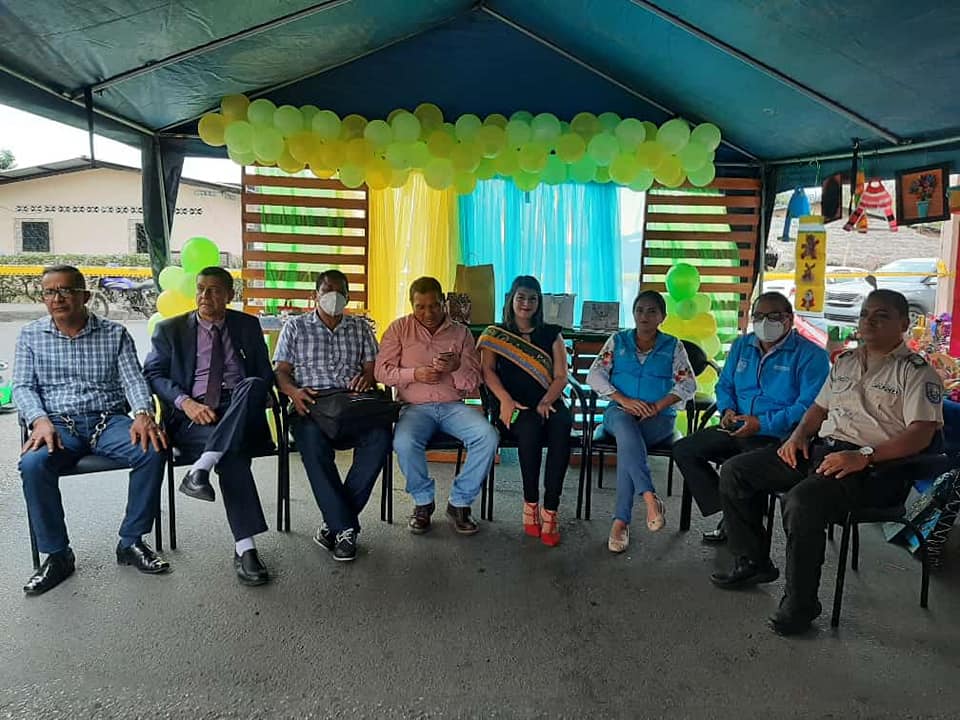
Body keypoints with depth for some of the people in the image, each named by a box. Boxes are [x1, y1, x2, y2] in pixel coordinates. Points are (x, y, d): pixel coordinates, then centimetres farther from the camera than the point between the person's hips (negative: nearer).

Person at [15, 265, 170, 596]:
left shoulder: (115, 334, 8)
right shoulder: (30, 335, 11)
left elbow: (133, 379, 0)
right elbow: (23, 387, 5)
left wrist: (143, 414, -21)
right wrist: (40, 420, -16)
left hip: (109, 421, 0)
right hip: (57, 423, 0)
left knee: (153, 451, -28)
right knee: (32, 464, -32)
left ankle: (131, 542, -12)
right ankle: (57, 554, -13)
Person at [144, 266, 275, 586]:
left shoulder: (247, 325, 17)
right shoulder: (170, 329, 14)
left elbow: (265, 374, 14)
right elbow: (153, 373, 5)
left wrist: (253, 398, -10)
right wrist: (185, 402, -15)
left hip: (239, 412, 2)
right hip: (192, 416, -1)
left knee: (252, 386, -36)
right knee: (232, 454, -35)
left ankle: (200, 469, -41)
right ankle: (245, 548, -34)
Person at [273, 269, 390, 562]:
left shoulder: (361, 326, 21)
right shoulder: (295, 327, 16)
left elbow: (373, 366, 14)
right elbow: (281, 372, 8)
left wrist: (367, 376, -12)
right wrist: (294, 391, -15)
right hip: (311, 407, -2)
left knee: (380, 436, -31)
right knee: (313, 441, -37)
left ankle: (335, 522, -20)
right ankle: (346, 527, -27)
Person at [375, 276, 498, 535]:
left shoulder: (461, 332, 10)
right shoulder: (399, 329, 9)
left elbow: (473, 383, 6)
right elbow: (382, 371, 2)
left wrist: (457, 367, -16)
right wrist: (414, 374, -13)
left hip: (453, 406, 1)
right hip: (415, 407, -1)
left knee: (488, 436, -26)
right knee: (404, 443, -33)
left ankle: (460, 502, -8)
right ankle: (423, 502, -6)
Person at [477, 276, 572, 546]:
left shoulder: (551, 334, 17)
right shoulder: (494, 335, 16)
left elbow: (561, 376, 7)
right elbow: (488, 371, 2)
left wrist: (546, 402, -12)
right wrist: (505, 399, -17)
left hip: (548, 404, 1)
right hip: (514, 407, -1)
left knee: (561, 426, -34)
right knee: (530, 426, -36)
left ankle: (550, 511, -30)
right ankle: (531, 504, -22)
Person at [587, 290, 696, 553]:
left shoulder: (673, 346, 11)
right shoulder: (617, 341, 12)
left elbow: (688, 384, 1)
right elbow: (594, 375, 2)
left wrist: (657, 406, -15)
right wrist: (624, 400, -13)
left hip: (659, 418, -1)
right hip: (619, 411, 1)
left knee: (627, 443, -33)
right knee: (625, 425, -37)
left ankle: (621, 520, -32)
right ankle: (650, 497, -45)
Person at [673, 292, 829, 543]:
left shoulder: (811, 355, -7)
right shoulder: (741, 345, 14)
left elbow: (809, 406, -16)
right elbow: (724, 385, 23)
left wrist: (762, 424, -22)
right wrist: (727, 409, 1)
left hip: (778, 436, -7)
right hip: (738, 430, 7)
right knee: (684, 450, -6)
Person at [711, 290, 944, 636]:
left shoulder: (916, 371, -1)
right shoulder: (846, 361, 21)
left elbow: (920, 435, -12)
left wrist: (863, 456, -24)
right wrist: (798, 435, 6)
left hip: (874, 465, -8)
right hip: (819, 449, 8)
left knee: (801, 501, -36)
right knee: (734, 471, -2)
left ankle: (800, 604, -17)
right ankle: (753, 563, 11)